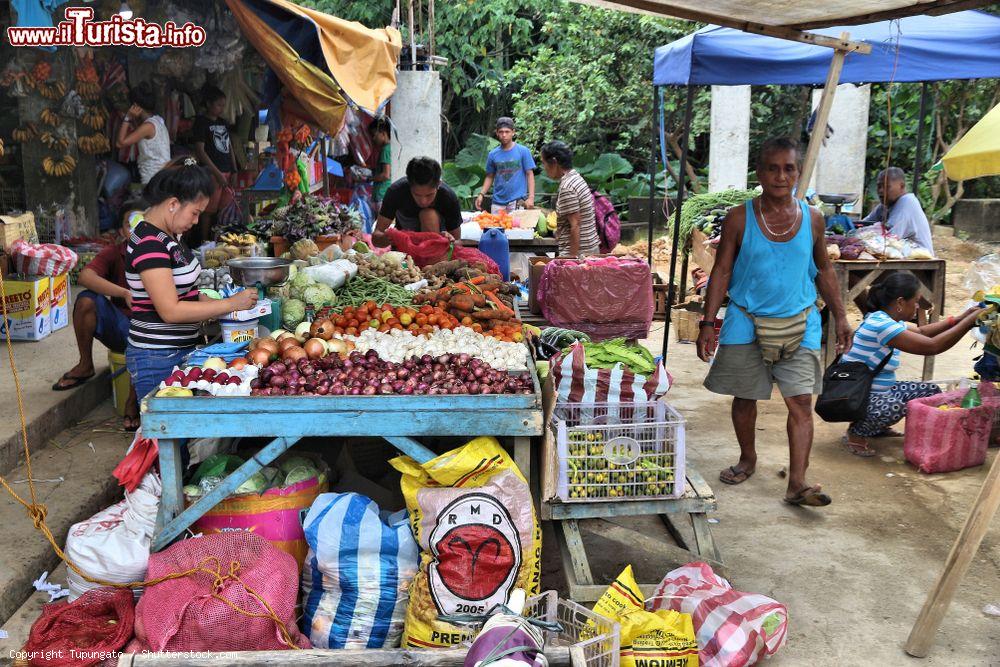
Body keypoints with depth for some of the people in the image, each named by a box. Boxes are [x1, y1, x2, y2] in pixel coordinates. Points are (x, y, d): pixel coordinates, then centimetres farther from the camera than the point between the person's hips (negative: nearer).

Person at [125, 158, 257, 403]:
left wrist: (216, 302, -1)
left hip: (181, 351, 9)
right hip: (157, 359, -9)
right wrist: (231, 304, -18)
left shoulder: (170, 234, 10)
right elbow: (171, 310, -23)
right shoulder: (149, 243, -20)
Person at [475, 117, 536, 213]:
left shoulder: (523, 151, -1)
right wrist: (481, 194, 1)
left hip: (517, 201, -3)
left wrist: (531, 197, -10)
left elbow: (530, 175, -1)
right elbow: (490, 177, 15)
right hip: (498, 202, 3)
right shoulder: (493, 154, 8)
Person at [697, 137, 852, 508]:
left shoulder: (812, 220, 3)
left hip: (799, 323, 1)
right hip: (747, 323, -1)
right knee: (744, 397, 11)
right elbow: (722, 272, -2)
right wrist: (708, 323, -8)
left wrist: (840, 317, 11)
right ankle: (748, 460, 33)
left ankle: (797, 483, -3)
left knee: (801, 402, -6)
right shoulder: (739, 219, -4)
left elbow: (823, 270, 14)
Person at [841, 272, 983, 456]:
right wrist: (969, 321, -18)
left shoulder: (889, 320, 6)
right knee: (895, 407, -38)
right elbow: (932, 346, -27)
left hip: (879, 391, 11)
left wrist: (959, 319, 10)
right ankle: (855, 433, -7)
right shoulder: (880, 324, -26)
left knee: (931, 391, 10)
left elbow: (920, 332, 21)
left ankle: (877, 426, 20)